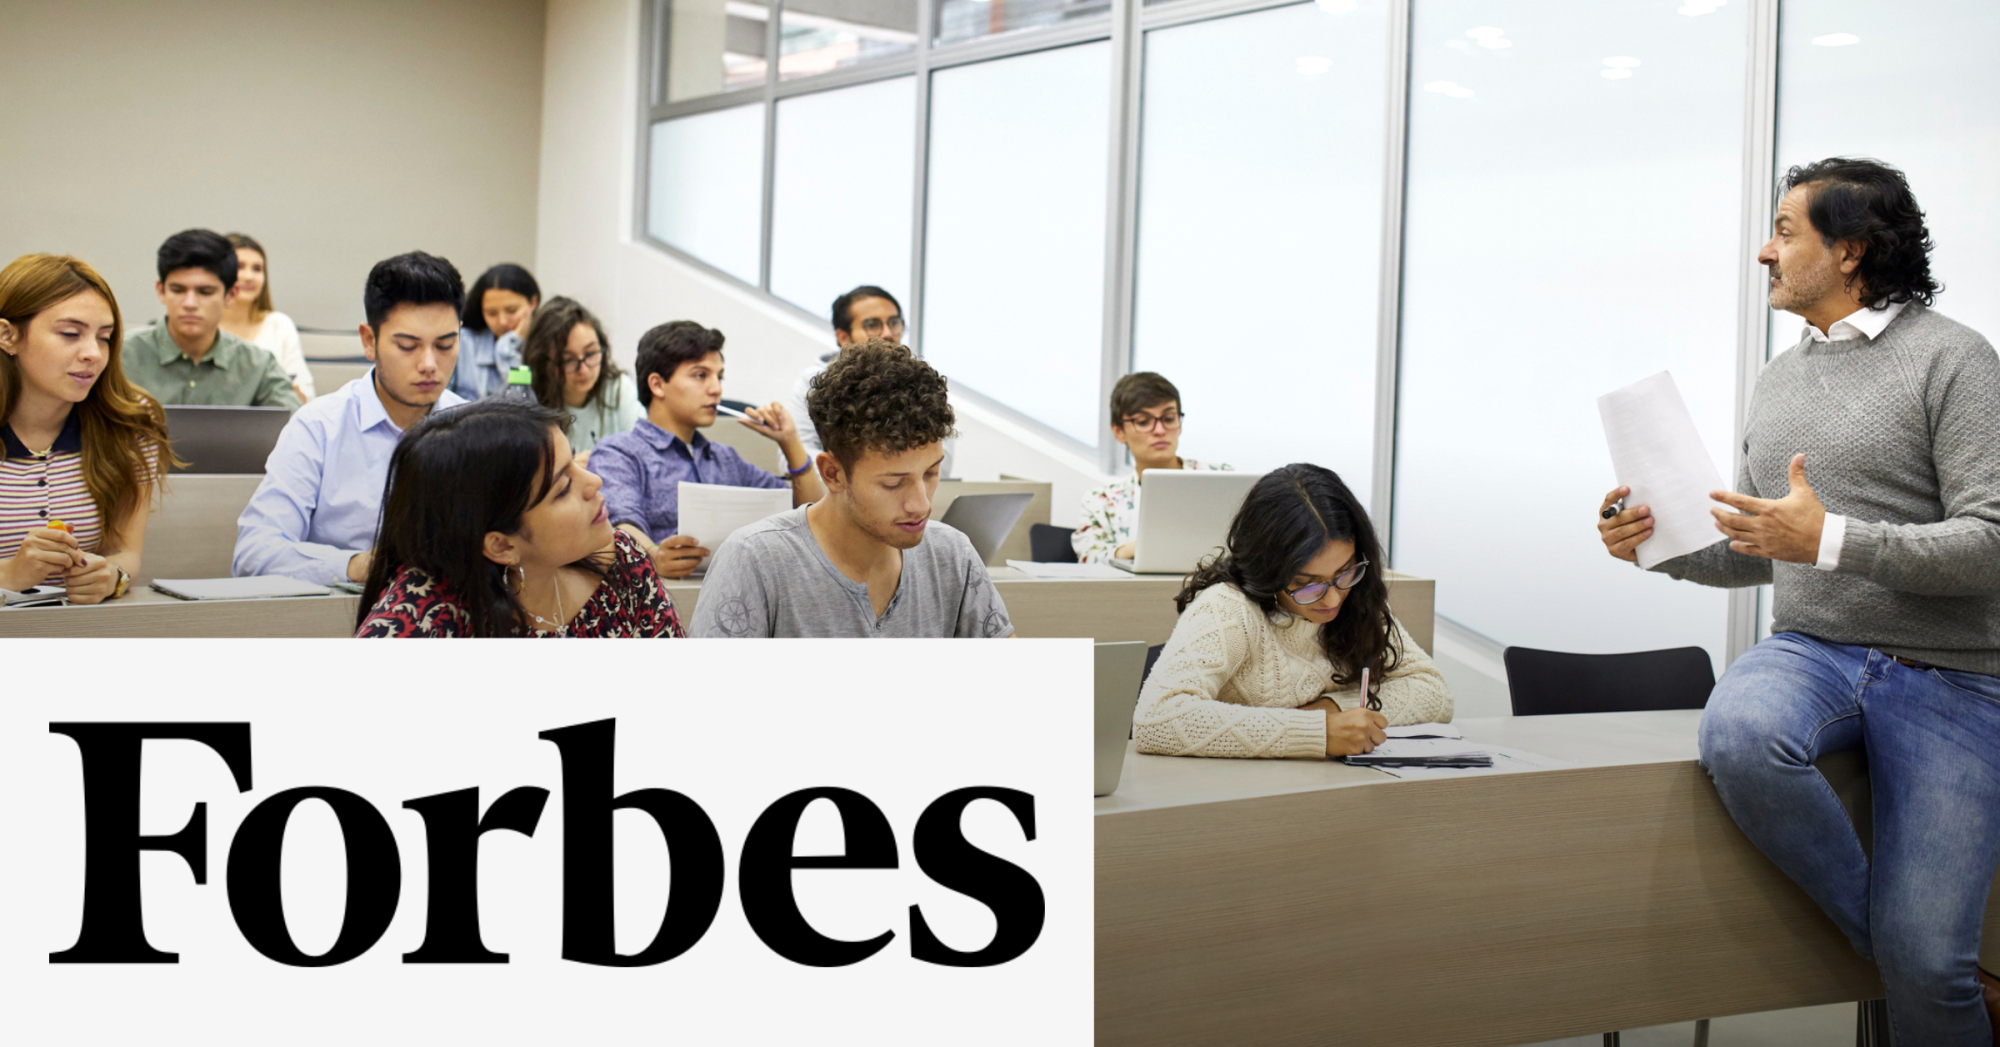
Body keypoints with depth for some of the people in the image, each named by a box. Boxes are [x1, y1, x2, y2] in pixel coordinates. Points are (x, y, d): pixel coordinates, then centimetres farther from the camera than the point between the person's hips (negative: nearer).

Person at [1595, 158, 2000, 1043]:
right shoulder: (1777, 380, 17)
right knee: (1737, 736, -33)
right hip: (1812, 652, 5)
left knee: (1924, 964, -15)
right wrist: (1658, 546, 3)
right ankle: (1921, 962, -15)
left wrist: (1831, 539, -23)